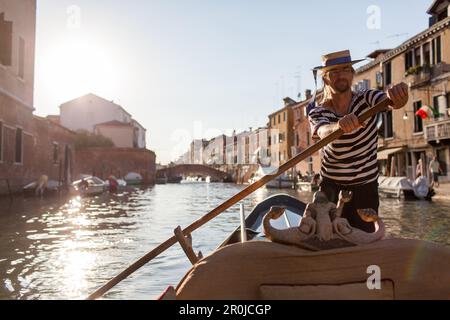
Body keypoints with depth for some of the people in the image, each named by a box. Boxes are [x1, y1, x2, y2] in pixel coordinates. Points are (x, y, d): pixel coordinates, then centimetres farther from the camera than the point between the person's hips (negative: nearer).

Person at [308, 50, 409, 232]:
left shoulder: (366, 99, -6)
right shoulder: (318, 113, -8)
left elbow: (391, 102, -27)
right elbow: (324, 131, -31)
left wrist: (398, 95, -50)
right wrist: (338, 126, -54)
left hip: (366, 189, 1)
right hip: (332, 189, 0)